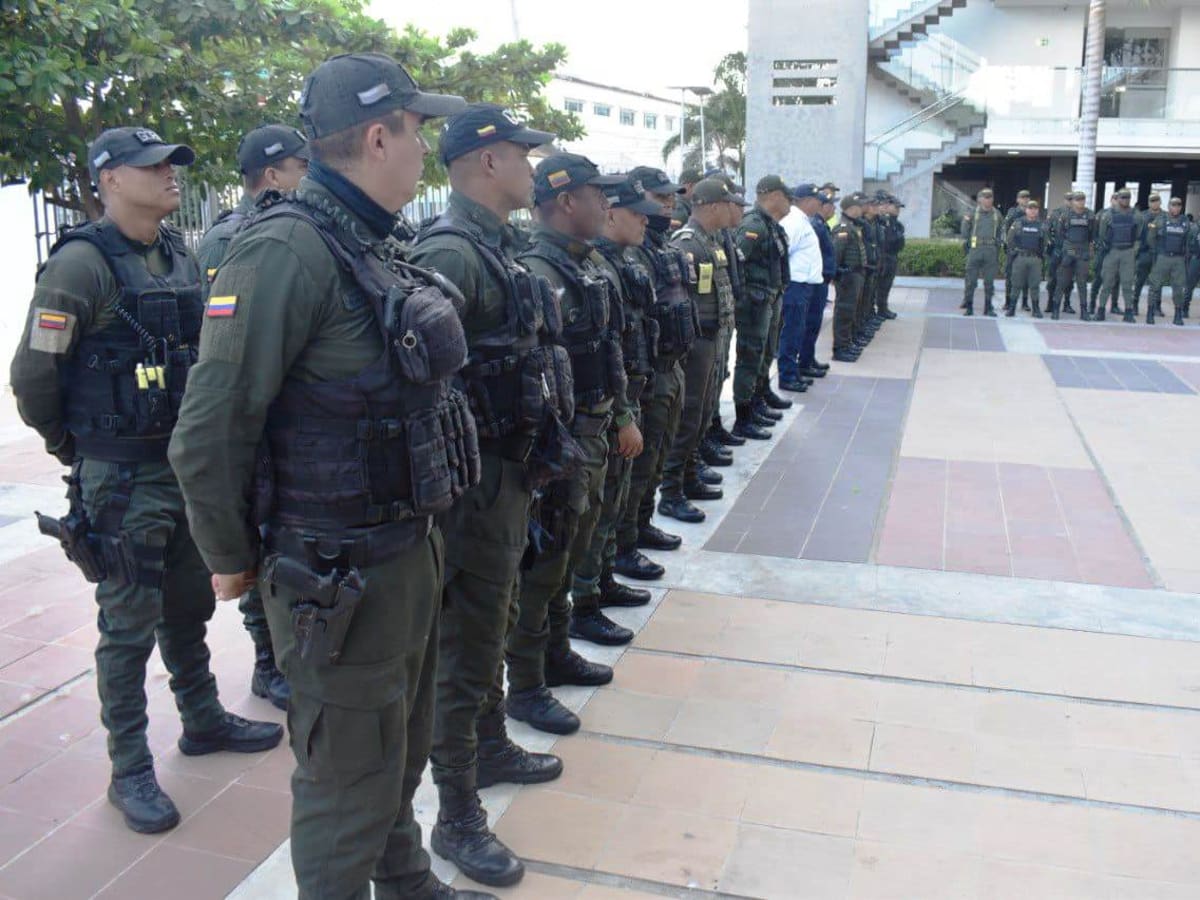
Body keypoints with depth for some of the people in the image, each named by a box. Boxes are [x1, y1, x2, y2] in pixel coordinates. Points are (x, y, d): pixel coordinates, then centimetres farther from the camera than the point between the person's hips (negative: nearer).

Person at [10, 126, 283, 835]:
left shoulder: (181, 257, 7)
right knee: (129, 626, 4)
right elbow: (33, 376, -13)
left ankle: (203, 719, 38)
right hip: (122, 479, -6)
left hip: (190, 463, 7)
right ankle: (130, 770, 17)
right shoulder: (82, 263, -15)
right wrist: (74, 446, 0)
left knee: (189, 607, 20)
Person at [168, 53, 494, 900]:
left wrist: (423, 528, 16)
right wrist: (233, 560, -9)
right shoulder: (288, 249, -21)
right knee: (349, 780, 9)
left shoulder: (376, 248, 7)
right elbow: (209, 432, -21)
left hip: (410, 547, 9)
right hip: (339, 574, -9)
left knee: (402, 750, 25)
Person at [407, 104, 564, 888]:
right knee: (465, 647, 1)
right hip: (474, 478, -10)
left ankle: (491, 748, 43)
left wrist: (527, 457, 17)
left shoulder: (496, 245, 11)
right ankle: (457, 818, 15)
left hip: (509, 468, 10)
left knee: (492, 623, 23)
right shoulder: (450, 252, -20)